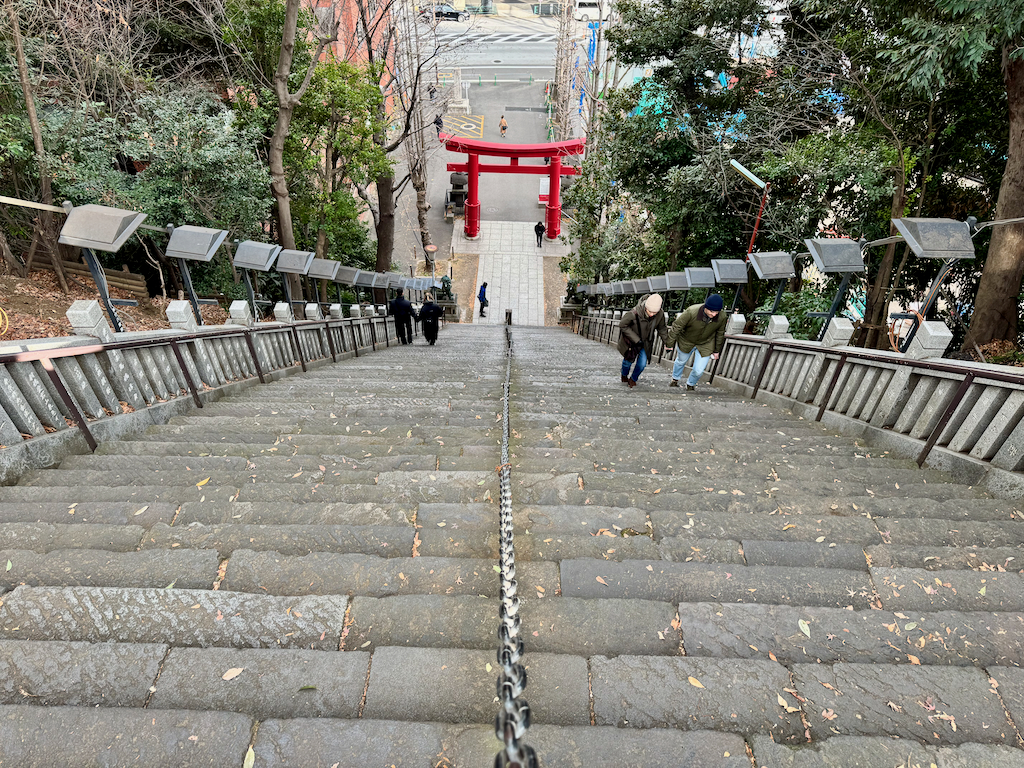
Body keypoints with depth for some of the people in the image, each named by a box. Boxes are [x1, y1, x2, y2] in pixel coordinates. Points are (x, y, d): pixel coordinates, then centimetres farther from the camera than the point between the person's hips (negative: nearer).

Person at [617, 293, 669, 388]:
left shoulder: (660, 314, -23)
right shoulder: (634, 313, -36)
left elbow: (662, 328, -2)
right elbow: (622, 325, -23)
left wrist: (667, 343, 2)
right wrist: (636, 339, -24)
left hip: (645, 342, 3)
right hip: (631, 340, -3)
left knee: (642, 363, -1)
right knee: (628, 360, 15)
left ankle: (633, 379, 29)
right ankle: (624, 375, 49)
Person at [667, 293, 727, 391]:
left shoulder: (721, 318, -23)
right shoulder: (691, 312, -36)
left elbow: (720, 334, -3)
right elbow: (676, 327, -23)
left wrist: (716, 351, 7)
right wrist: (669, 343, -15)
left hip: (705, 345, 1)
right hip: (686, 341, -1)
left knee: (698, 370, -3)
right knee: (681, 361, 24)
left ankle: (690, 384, 32)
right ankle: (675, 379, 54)